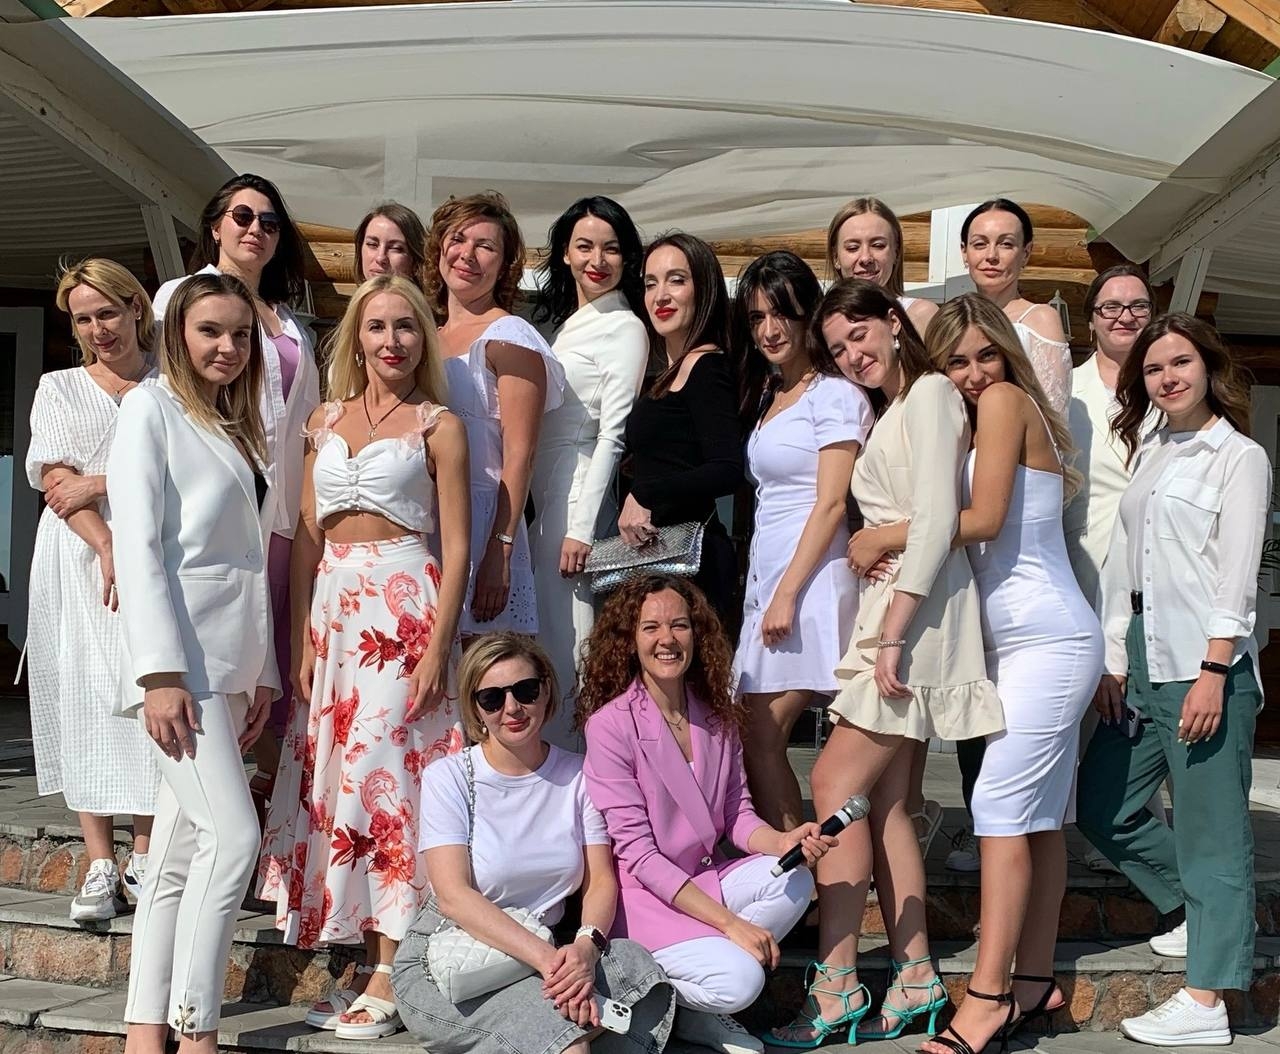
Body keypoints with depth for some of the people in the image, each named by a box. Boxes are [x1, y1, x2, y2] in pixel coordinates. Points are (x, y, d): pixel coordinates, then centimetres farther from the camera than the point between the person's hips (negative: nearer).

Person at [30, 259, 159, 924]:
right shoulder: (59, 389, 15)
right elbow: (56, 480, 2)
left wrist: (100, 484, -11)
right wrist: (108, 549, -12)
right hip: (81, 557, 1)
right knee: (85, 693, -4)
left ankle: (144, 857, -1)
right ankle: (100, 866, -3)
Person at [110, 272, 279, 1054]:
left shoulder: (240, 430, 19)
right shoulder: (153, 408, -2)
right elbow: (140, 545, -11)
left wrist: (264, 672, 13)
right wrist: (160, 672, -19)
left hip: (232, 659, 7)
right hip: (179, 655, -7)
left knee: (182, 847, 6)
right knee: (233, 835, -14)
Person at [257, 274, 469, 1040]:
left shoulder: (438, 425, 1)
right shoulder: (326, 421, 14)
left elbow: (457, 546, -3)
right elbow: (307, 536, 13)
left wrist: (438, 645, -12)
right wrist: (301, 636, 5)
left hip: (404, 604, -5)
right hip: (331, 605, 5)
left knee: (387, 772, -7)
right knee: (334, 771, 4)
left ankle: (388, 983, -2)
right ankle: (367, 963, 12)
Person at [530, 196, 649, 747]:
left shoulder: (623, 328, -8)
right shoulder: (567, 323, 18)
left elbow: (612, 434, -14)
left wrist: (581, 527, -18)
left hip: (580, 493, -9)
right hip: (545, 494, 9)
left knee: (565, 636, -6)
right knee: (540, 639, 10)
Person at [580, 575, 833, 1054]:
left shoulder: (717, 713, 3)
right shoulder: (610, 724, -16)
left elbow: (737, 816, 6)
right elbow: (637, 852, -18)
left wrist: (783, 840, -19)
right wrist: (729, 923, -22)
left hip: (704, 879, 7)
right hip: (642, 894, -7)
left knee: (794, 881, -21)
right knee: (738, 980, -28)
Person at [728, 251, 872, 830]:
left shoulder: (834, 394, -7)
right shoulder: (767, 396, 19)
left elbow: (831, 504, -13)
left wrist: (788, 593, -17)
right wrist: (766, 590, 10)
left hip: (809, 576, -8)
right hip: (765, 573, 8)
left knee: (761, 739, -8)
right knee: (761, 739, 4)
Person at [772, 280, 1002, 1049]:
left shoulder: (930, 393, -7)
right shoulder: (893, 410, 21)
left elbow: (937, 521, -17)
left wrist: (893, 634, -20)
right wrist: (883, 632, 8)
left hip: (917, 612, -9)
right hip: (890, 612, 9)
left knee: (837, 788, -10)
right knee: (883, 800, 7)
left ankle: (836, 987, -7)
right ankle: (915, 978, 11)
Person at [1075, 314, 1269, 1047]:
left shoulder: (1240, 457, -2)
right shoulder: (1149, 454, 17)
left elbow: (1237, 573, -11)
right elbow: (1122, 563, 14)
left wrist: (1212, 672, -18)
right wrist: (1115, 662, 9)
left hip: (1206, 664, -8)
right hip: (1145, 663, 8)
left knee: (1211, 827, -5)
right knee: (1103, 808, 12)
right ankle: (1201, 909, 32)